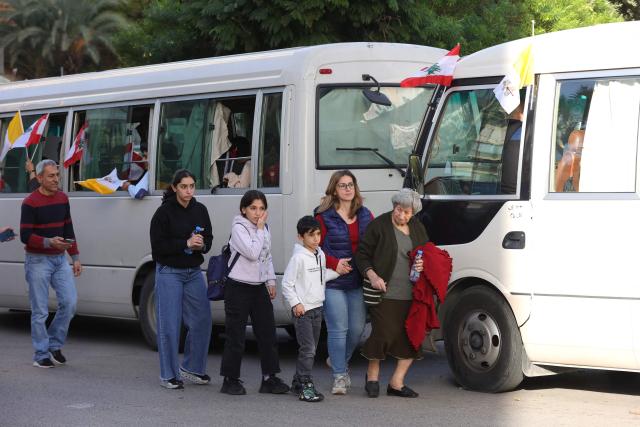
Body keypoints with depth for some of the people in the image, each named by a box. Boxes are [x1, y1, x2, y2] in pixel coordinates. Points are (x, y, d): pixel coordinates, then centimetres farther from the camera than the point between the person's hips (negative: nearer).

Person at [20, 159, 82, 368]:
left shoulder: (63, 198, 9)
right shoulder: (30, 203, -11)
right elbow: (25, 236, -14)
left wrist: (75, 258, 13)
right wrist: (49, 242, -27)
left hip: (60, 259, 6)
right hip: (38, 261, -6)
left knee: (69, 303, -2)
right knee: (40, 311, -3)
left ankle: (55, 345, 16)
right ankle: (41, 355, 6)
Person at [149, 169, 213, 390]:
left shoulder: (200, 210, 6)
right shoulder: (164, 212, -10)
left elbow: (209, 238, 13)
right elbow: (158, 245, -13)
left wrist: (201, 245, -9)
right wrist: (186, 244, -19)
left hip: (193, 272, 5)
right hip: (169, 273, -5)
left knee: (202, 321, 5)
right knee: (169, 324, -3)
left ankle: (191, 368, 21)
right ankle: (168, 375, 5)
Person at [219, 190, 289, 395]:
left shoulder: (264, 228, 10)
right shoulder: (239, 228, -11)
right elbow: (252, 253, -23)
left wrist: (271, 280, 14)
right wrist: (259, 229, -15)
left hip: (259, 287, 7)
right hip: (238, 287, -7)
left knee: (267, 332, 6)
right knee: (236, 336, -2)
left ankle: (269, 378, 12)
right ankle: (231, 380, 7)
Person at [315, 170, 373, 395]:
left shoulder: (365, 215, 10)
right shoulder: (324, 217, -3)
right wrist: (335, 263, -14)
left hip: (358, 283, 4)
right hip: (333, 284, -4)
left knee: (357, 328, 8)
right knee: (338, 329, -6)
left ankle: (339, 361, 34)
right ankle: (339, 376, 3)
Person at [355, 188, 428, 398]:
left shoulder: (418, 228, 13)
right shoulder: (379, 226, -2)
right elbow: (362, 255, -1)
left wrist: (423, 265, 2)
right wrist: (372, 276, -15)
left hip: (411, 295, 5)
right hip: (385, 293, -5)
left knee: (412, 338, 2)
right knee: (383, 334, -8)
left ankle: (397, 382, 13)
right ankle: (372, 375, 17)